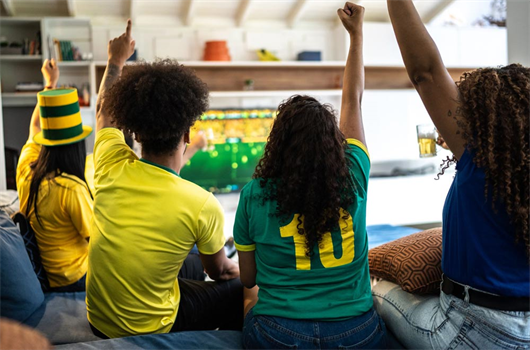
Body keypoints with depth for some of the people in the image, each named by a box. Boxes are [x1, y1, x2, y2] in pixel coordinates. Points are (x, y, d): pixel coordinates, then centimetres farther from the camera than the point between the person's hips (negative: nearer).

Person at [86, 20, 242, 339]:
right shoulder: (203, 205, -26)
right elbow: (218, 270, -5)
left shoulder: (112, 168, -14)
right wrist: (240, 270, 18)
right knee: (242, 290, 11)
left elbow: (105, 112, 10)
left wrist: (116, 61, 24)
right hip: (151, 330, -5)